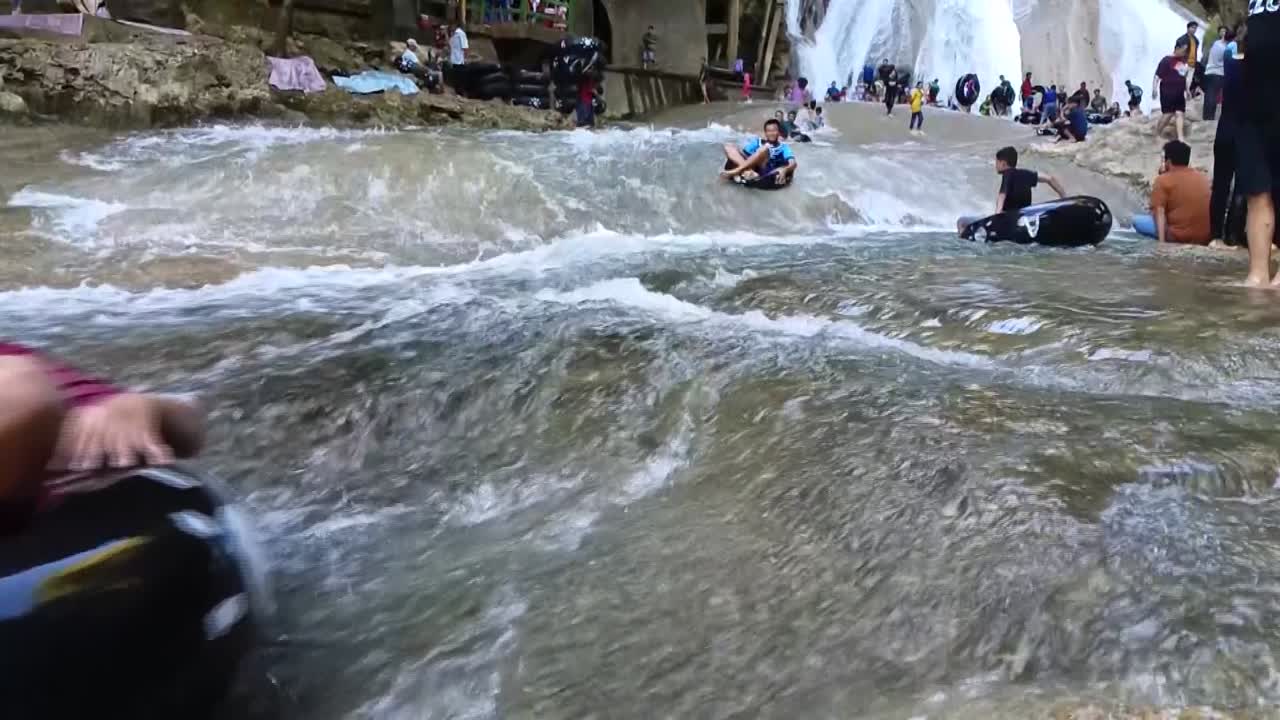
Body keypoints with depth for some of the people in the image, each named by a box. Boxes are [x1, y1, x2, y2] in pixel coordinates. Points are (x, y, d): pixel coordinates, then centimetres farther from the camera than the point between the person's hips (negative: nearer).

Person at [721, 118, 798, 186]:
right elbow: (743, 152, 13)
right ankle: (747, 171, -36)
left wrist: (784, 170, -24)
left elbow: (793, 163, 0)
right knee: (729, 147, -10)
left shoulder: (783, 146, 17)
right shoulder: (757, 142, 27)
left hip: (767, 172, -4)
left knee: (764, 148, -30)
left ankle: (736, 171, -34)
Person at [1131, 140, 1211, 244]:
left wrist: (1161, 241, -21)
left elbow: (1159, 212, -16)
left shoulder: (1162, 180, -6)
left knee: (1137, 221, 8)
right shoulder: (1202, 177, 11)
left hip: (1180, 237, -5)